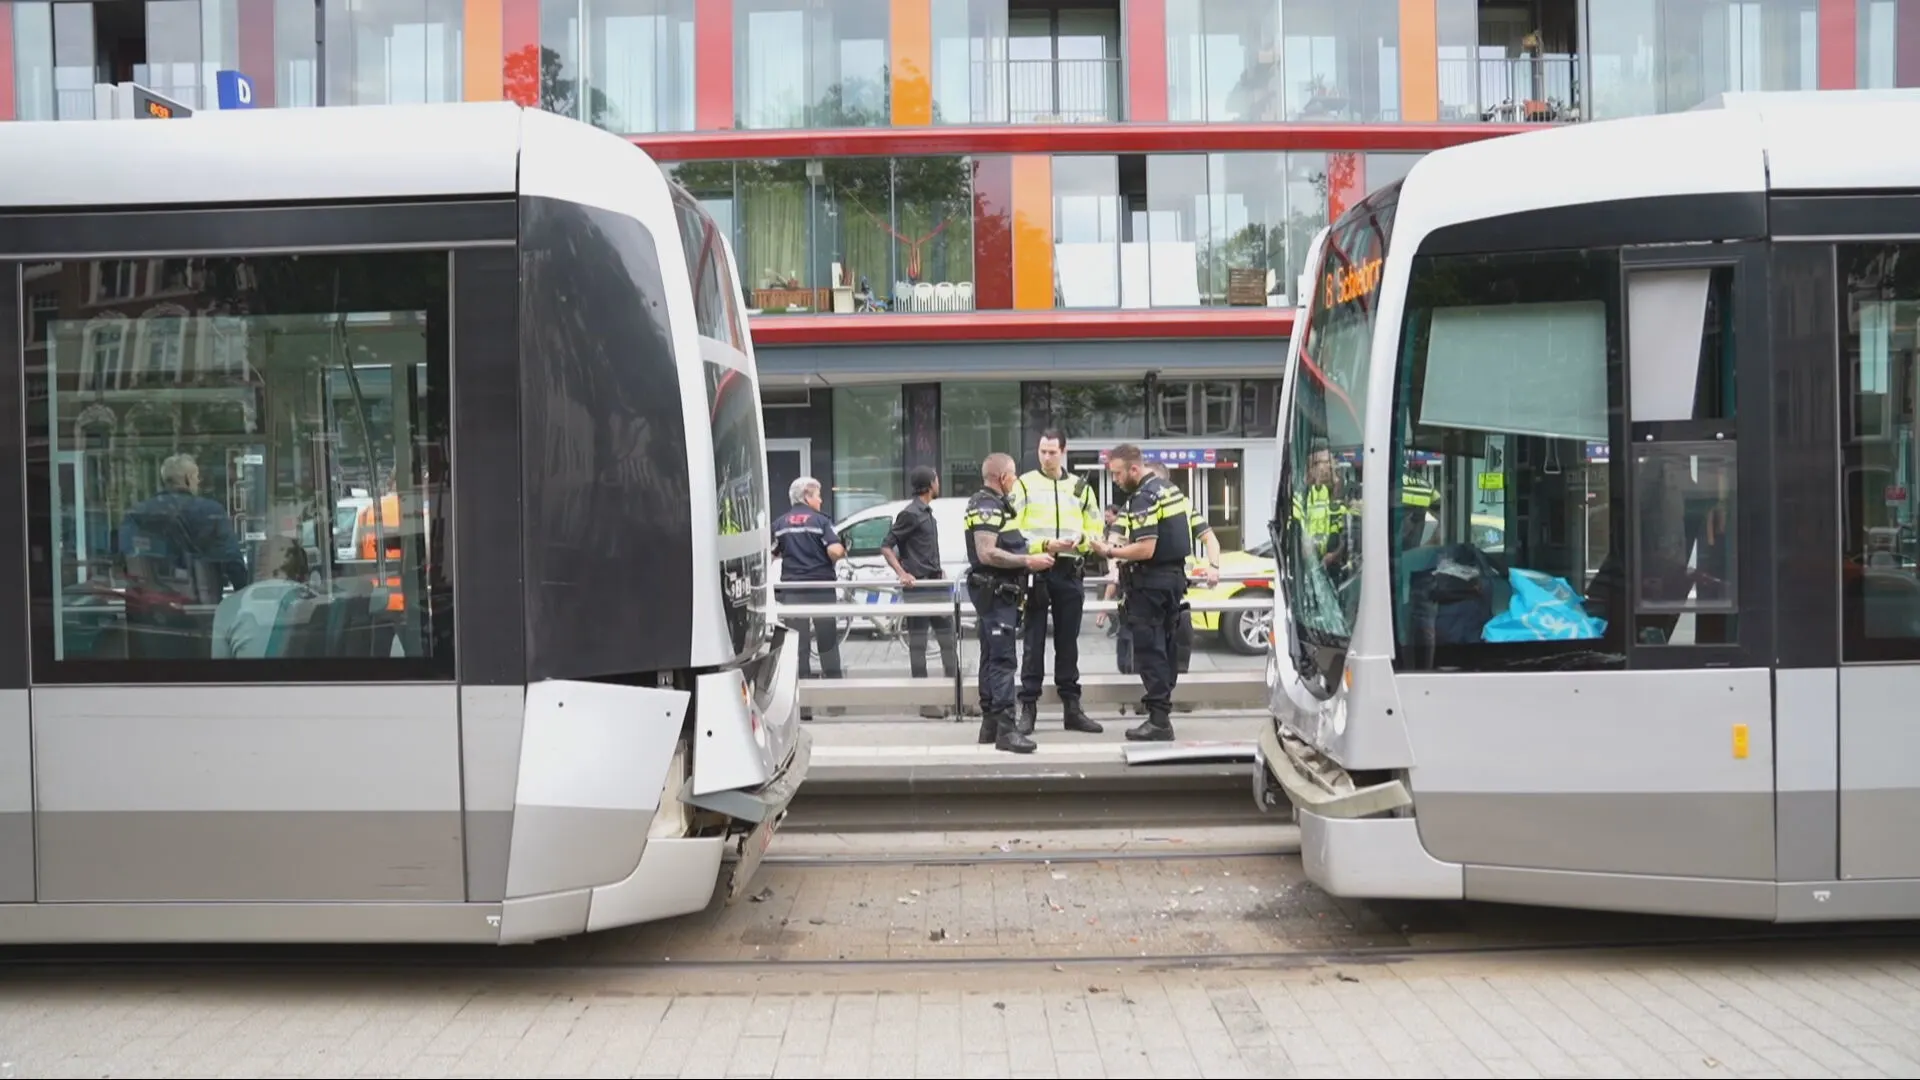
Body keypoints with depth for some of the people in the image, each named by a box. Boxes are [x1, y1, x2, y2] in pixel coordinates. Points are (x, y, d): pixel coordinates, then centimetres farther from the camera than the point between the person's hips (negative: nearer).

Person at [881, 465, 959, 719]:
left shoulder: (927, 512, 16)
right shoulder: (910, 514, -11)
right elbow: (886, 547, -13)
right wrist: (902, 574, -22)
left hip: (935, 584, 9)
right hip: (917, 587, -9)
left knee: (948, 638, 9)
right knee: (918, 643, -2)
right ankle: (925, 701, 1)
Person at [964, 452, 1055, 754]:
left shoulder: (996, 505, 19)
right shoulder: (986, 506, -15)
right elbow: (987, 553, -24)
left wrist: (1033, 555, 15)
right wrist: (1029, 562, -22)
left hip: (1000, 592, 11)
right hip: (995, 591, -11)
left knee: (992, 658, 13)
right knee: (1003, 659, -14)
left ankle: (990, 723, 19)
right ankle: (1006, 729, -17)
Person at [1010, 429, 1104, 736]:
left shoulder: (1080, 487, 12)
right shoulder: (1024, 484, 2)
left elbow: (1096, 532, 14)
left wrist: (1081, 539, -8)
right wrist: (1044, 545, -18)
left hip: (1069, 572, 3)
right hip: (1035, 571, -3)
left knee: (1068, 642, 9)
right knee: (1033, 643, -2)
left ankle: (1072, 707, 15)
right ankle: (1028, 708, 3)